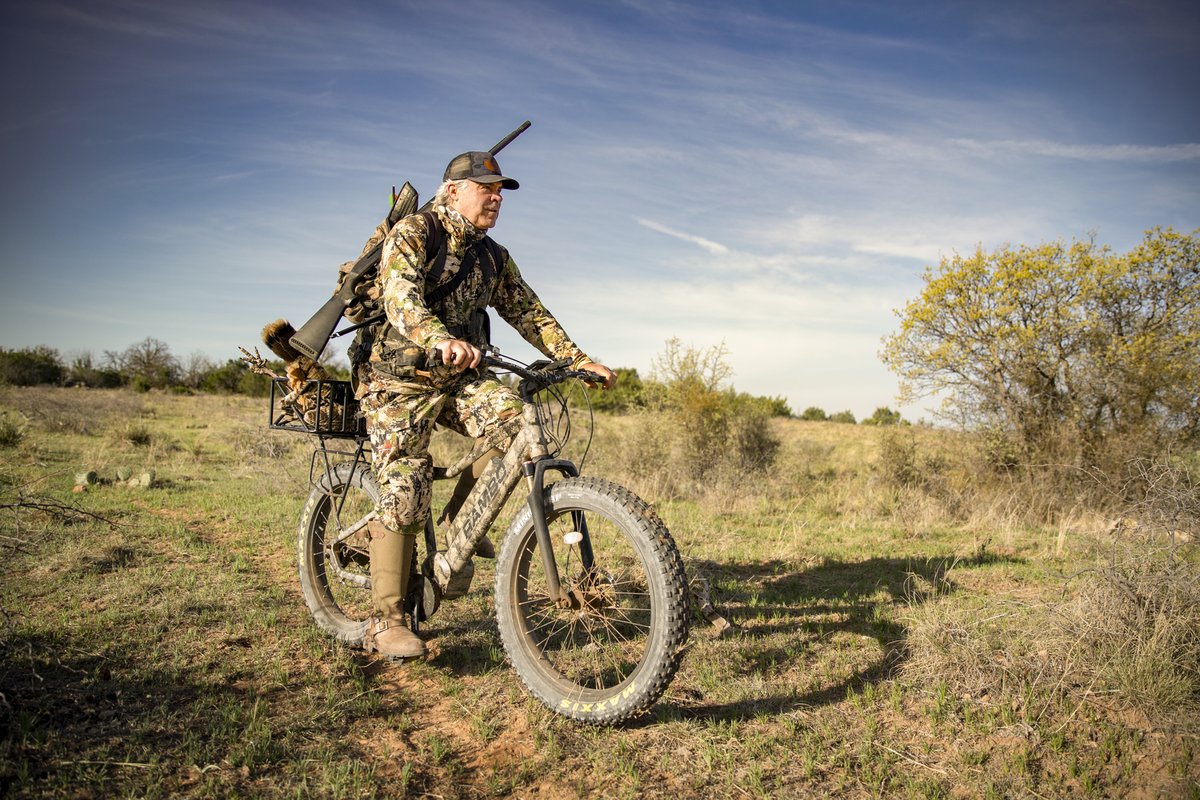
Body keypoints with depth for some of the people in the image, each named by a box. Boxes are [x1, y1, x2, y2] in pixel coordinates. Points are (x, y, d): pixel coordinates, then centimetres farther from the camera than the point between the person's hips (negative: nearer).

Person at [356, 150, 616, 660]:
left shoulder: (493, 257, 11)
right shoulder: (413, 234, -8)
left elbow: (529, 314, 10)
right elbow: (399, 296, -27)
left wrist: (580, 360, -2)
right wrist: (440, 340, -47)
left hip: (459, 377, 5)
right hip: (401, 379, -5)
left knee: (516, 421, -22)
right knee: (404, 494, -10)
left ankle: (460, 518, 1)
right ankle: (385, 622, 2)